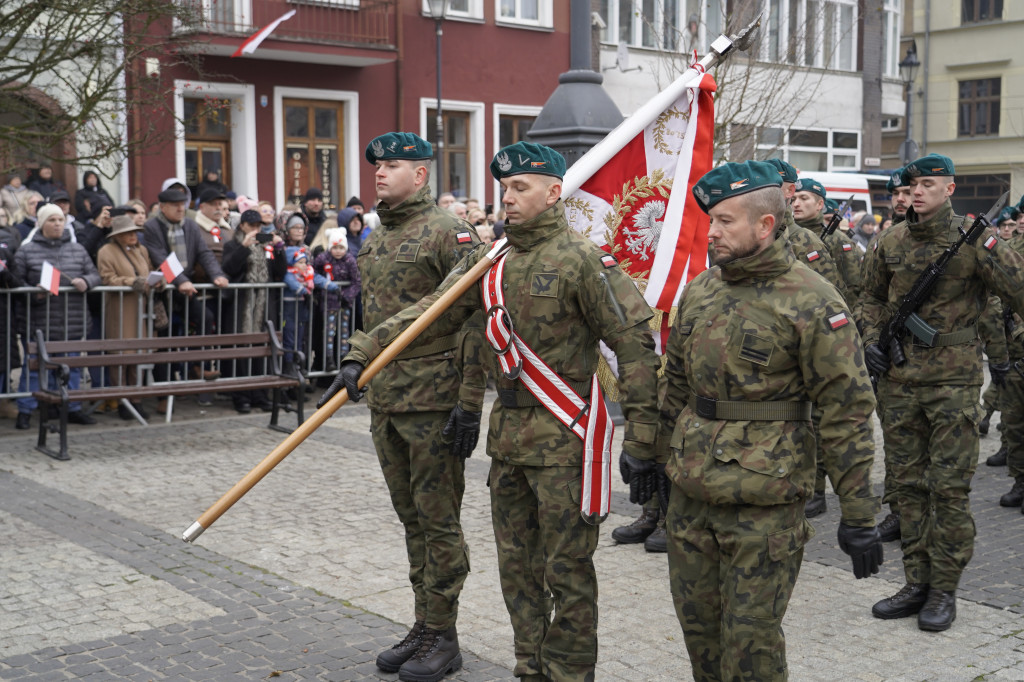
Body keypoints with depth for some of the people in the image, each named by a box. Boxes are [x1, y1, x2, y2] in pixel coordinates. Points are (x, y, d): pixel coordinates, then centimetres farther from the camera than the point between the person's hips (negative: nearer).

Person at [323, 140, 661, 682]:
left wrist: (640, 440, -17)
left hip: (563, 437, -7)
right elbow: (428, 311, 8)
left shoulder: (582, 259, -13)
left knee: (567, 567, 1)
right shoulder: (490, 258, 8)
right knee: (516, 562, 16)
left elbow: (636, 345, -15)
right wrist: (361, 352, -3)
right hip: (508, 433, 7)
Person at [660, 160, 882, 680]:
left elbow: (848, 409, -12)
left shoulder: (811, 301, -12)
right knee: (696, 620, 15)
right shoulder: (699, 290, 8)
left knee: (749, 635, 1)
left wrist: (857, 514, -13)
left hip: (764, 500, -6)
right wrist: (661, 460, 20)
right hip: (690, 490, 7)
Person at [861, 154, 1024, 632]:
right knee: (908, 483, 10)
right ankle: (917, 583, 20)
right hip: (899, 378, 5)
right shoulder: (891, 242, 6)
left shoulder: (973, 241, -8)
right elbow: (873, 296, 21)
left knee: (949, 486, -2)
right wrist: (872, 339, 6)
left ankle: (945, 589, 9)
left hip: (953, 380, -5)